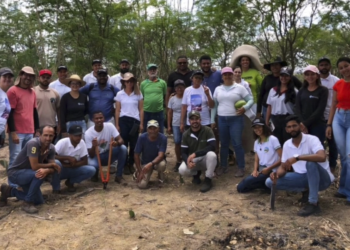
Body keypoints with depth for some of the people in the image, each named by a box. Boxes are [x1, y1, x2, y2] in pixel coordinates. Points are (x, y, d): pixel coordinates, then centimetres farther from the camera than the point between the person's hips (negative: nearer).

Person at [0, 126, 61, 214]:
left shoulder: (51, 148, -7)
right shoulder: (33, 143, -28)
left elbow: (53, 168, -11)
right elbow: (34, 166, -32)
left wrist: (46, 170, -35)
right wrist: (51, 165, -19)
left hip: (29, 174, 8)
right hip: (15, 173, -8)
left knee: (38, 201, 10)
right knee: (39, 175, -34)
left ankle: (9, 191, 26)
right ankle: (27, 203, -16)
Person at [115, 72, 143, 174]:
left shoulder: (138, 94, 4)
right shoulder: (120, 94, 4)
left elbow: (141, 110, 5)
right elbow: (117, 110, 5)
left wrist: (141, 123, 0)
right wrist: (117, 124, 1)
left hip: (135, 121, 0)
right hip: (123, 121, 0)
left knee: (134, 144, 5)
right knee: (124, 144, 3)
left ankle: (131, 164, 19)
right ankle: (125, 165, 12)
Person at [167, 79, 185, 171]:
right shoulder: (172, 99, 8)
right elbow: (170, 113, 10)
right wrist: (169, 126, 6)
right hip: (176, 124, 2)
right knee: (177, 143, 3)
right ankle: (178, 161, 16)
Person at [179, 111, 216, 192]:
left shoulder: (207, 130, -11)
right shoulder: (186, 134, -3)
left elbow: (212, 146, -24)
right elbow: (183, 152, -4)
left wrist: (195, 154, -32)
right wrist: (188, 161, -28)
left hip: (205, 159, -2)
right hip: (192, 160, 2)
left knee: (211, 155, -36)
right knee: (182, 170, -28)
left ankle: (208, 180, -15)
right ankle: (196, 173, 10)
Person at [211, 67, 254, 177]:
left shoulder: (240, 87, -1)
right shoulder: (218, 89, 9)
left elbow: (251, 100, -1)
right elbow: (214, 105, 12)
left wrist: (245, 107, -21)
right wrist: (212, 120, 8)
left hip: (236, 119, -3)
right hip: (222, 119, 4)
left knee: (237, 144, -3)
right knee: (224, 144, 11)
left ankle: (241, 168, 7)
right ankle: (223, 166, 22)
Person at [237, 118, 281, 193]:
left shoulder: (273, 139, -9)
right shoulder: (256, 142, 12)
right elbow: (256, 160, 13)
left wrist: (268, 169, -19)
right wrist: (255, 170, -8)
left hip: (270, 171, -7)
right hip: (260, 170, 8)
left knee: (244, 184, -23)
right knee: (240, 187, -6)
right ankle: (265, 183, 2)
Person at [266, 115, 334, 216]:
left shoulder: (312, 139, -17)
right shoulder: (287, 145, 1)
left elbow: (322, 157, -36)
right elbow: (283, 167, 6)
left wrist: (297, 157, -40)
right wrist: (277, 174, -18)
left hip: (322, 178, -6)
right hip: (304, 178, 6)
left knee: (310, 162, -39)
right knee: (270, 182, -8)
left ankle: (313, 204, -29)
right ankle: (306, 191, 5)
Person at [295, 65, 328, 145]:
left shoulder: (323, 90, 3)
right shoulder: (301, 91, 13)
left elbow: (320, 110, -6)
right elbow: (297, 108, 4)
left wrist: (306, 123, -12)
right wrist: (302, 123, -12)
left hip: (317, 125, -3)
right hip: (303, 126, 3)